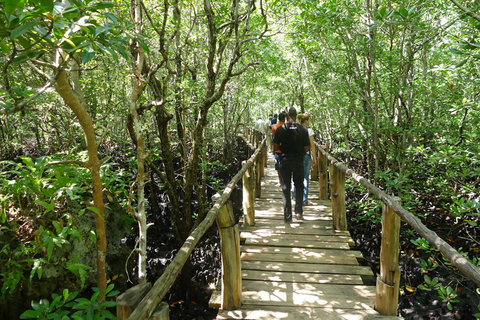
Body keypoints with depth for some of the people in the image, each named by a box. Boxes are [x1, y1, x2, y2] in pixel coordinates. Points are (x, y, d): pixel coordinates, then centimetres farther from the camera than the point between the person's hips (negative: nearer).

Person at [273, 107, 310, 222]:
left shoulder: (280, 129, -8)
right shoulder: (303, 130, -5)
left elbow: (276, 147, -5)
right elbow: (307, 148, -2)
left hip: (285, 161, -1)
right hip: (298, 161, 1)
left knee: (286, 188, 8)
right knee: (299, 186, 18)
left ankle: (287, 216, 10)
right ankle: (299, 212, 9)